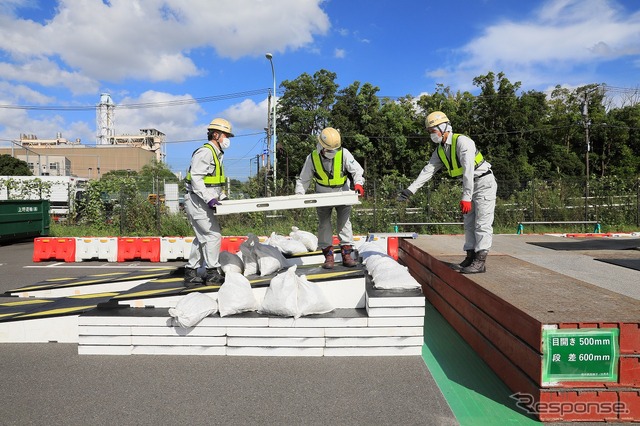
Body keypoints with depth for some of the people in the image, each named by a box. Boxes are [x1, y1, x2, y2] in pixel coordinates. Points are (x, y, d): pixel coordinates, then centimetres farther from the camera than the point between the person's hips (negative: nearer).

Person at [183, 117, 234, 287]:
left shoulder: (216, 154, 20)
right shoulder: (205, 152, -13)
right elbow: (196, 178, -23)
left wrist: (223, 197, 13)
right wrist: (209, 198, -29)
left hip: (203, 203, 11)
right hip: (197, 201, -11)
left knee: (202, 238, 13)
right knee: (213, 235, -9)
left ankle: (190, 273, 20)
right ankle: (212, 274, -1)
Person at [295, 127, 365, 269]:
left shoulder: (344, 153, -16)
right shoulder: (312, 158, -13)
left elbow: (357, 170, -14)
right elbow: (303, 179, -4)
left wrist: (358, 183, -33)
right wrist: (299, 194, -17)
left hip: (342, 193, -1)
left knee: (344, 222, 1)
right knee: (324, 224, 1)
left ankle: (346, 253, 7)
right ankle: (328, 255, 7)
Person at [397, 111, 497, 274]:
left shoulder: (462, 141, -22)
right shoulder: (439, 151, 5)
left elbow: (468, 170, -29)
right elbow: (427, 171, 2)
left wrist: (466, 197, -32)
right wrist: (410, 190, -7)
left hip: (484, 182, -9)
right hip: (470, 185, 9)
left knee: (482, 223, -10)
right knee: (469, 223, 9)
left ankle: (480, 261, -9)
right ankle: (470, 257, 16)